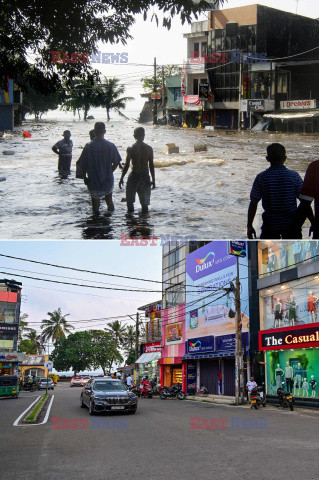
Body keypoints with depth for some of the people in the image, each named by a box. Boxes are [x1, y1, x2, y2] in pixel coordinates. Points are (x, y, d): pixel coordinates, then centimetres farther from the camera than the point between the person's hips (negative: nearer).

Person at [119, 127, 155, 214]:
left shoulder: (130, 149, -9)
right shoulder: (149, 149, -2)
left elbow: (126, 165, -8)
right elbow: (151, 165, 0)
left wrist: (121, 178, 1)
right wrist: (153, 180, 8)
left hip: (134, 176, -3)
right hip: (145, 177, 3)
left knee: (130, 201, 11)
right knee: (144, 202, 12)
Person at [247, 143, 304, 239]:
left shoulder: (261, 177, -6)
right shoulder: (294, 176, -6)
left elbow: (253, 203, -7)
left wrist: (249, 226, 2)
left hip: (270, 223, 0)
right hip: (291, 223, 0)